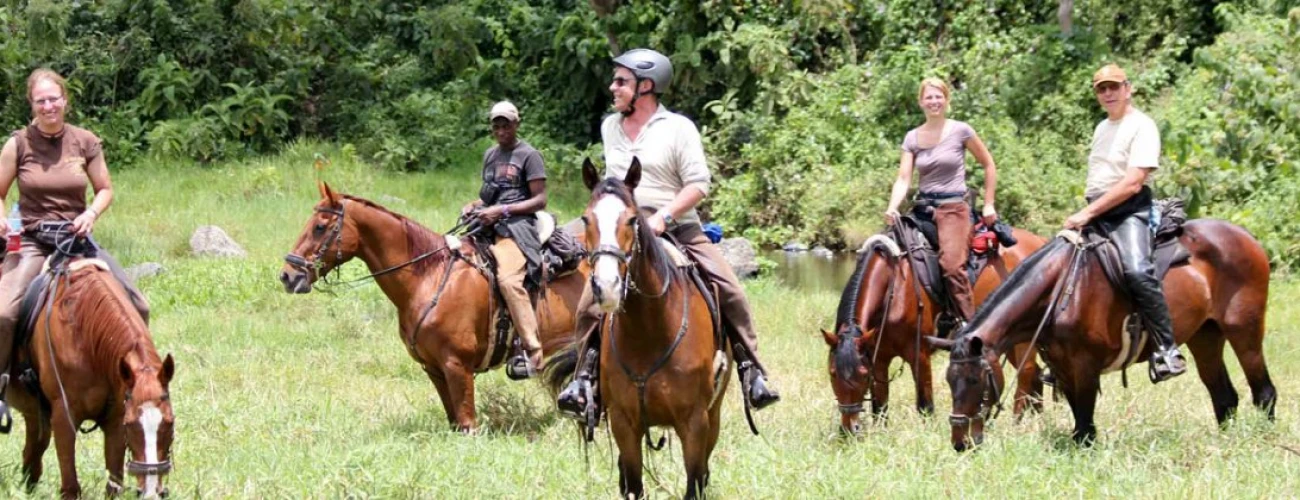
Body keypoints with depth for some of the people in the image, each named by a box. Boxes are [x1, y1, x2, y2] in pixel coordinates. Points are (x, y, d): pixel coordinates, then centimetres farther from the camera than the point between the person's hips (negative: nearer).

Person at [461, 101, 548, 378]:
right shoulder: (490, 155, 21)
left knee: (508, 278, -31)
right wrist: (474, 206, 9)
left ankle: (532, 351, -33)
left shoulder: (529, 155, -1)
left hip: (517, 227, -9)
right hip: (488, 226, 9)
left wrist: (503, 210, -16)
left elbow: (540, 200, -7)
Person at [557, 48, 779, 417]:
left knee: (729, 292, -17)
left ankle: (751, 372, -8)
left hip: (678, 230, -3)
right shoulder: (610, 128, 11)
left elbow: (699, 183, -10)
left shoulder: (678, 128, -4)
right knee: (590, 302, -12)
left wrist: (664, 216, -21)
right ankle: (584, 376, 2)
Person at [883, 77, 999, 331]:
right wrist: (892, 208, -19)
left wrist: (988, 205, 5)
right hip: (923, 208, 5)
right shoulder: (912, 138, 8)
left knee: (951, 263, -25)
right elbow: (903, 178, 0)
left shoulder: (961, 131, -1)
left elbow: (989, 165, 8)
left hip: (954, 208, -5)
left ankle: (970, 326, -20)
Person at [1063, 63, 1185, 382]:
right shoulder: (1102, 128, 20)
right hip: (1096, 211, 9)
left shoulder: (1141, 126, -7)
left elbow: (1132, 183, -16)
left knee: (1136, 269, -33)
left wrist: (1088, 213, -18)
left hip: (1129, 210, -9)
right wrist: (1085, 213, 11)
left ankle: (1167, 350, -29)